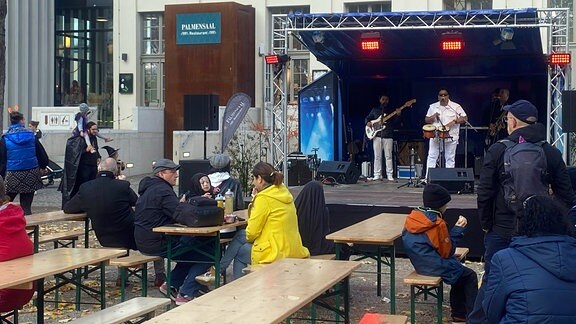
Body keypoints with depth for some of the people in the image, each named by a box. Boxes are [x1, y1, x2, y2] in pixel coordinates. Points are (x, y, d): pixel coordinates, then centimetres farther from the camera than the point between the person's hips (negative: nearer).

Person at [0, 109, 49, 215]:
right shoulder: (31, 135, 0)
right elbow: (42, 153, 5)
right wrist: (43, 167, 20)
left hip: (12, 175, -2)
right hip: (31, 174, 2)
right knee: (26, 206, 6)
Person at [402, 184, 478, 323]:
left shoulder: (412, 217, 3)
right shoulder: (437, 224, -20)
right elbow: (447, 252, -13)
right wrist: (457, 230, -7)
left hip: (420, 263, 9)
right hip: (435, 267, -9)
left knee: (460, 271, 27)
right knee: (470, 276, 9)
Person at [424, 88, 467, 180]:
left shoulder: (455, 106, 0)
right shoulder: (433, 107, 9)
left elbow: (465, 118, -4)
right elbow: (426, 120, 14)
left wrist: (454, 121, -18)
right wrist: (433, 117, -7)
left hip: (451, 137, -2)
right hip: (435, 136, 2)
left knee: (450, 158, 3)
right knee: (431, 157, -1)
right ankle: (428, 178, 1)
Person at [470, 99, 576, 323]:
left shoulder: (497, 150, -9)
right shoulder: (552, 154, 0)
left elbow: (484, 193, -9)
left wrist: (486, 224, 3)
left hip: (501, 231, -1)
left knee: (491, 280, 10)